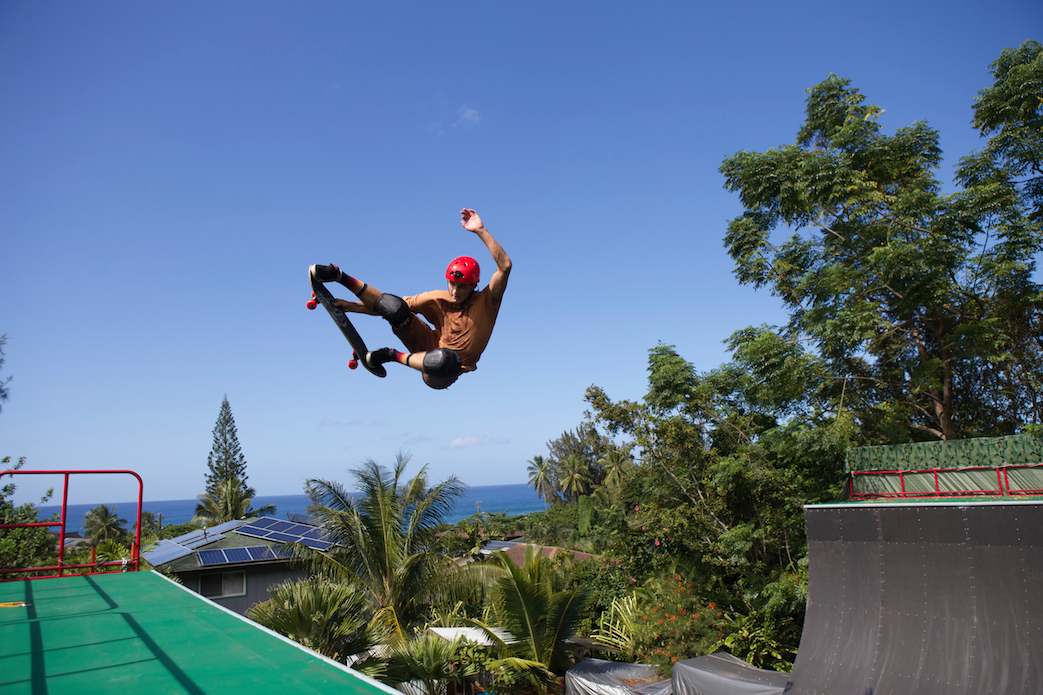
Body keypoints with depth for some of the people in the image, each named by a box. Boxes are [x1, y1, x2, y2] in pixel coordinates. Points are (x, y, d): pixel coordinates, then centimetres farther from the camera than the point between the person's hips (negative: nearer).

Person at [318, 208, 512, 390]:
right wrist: (354, 306, -11)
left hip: (444, 373, -3)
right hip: (429, 346, 3)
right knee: (394, 307, -21)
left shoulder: (485, 303, -17)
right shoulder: (438, 299, -8)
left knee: (443, 359, -44)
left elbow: (505, 265, -31)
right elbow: (400, 304, -4)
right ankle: (340, 276, -7)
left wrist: (480, 231, -36)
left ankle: (395, 356, -16)